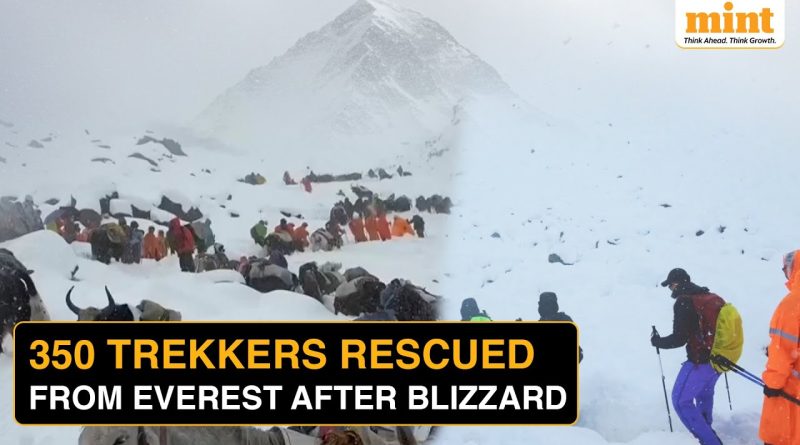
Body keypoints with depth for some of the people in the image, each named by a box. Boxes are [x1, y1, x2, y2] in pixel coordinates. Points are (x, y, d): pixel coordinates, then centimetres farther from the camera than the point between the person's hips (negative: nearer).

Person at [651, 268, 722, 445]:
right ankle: (705, 426, 45)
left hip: (700, 361, -8)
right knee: (705, 393, 30)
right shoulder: (712, 297, 10)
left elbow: (679, 338, -18)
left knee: (681, 401, -4)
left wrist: (657, 341, 0)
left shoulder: (684, 302, -15)